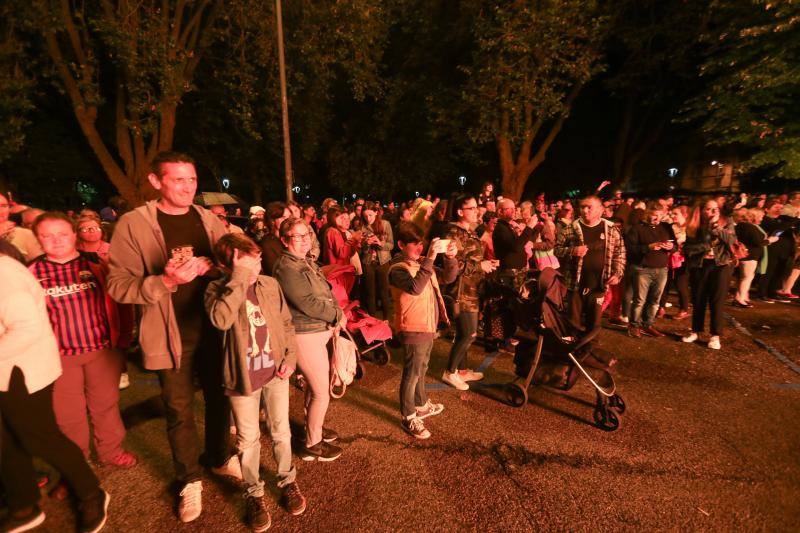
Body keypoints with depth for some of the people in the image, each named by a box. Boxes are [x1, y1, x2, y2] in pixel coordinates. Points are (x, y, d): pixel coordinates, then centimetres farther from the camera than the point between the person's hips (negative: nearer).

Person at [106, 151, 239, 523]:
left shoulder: (210, 220, 3)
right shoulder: (133, 224, -8)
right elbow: (118, 286, -9)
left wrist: (211, 267, -13)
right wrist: (164, 282, -26)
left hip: (214, 327, 3)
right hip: (172, 334, -3)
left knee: (219, 398, 18)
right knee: (180, 411, 12)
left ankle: (219, 458, 43)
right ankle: (189, 480, 35)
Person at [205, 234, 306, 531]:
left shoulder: (270, 284, -2)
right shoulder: (217, 289, -11)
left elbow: (286, 323, 5)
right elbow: (221, 319, -33)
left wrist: (290, 356, -4)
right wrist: (239, 279, -32)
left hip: (275, 372, 2)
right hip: (243, 377, -2)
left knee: (281, 432, 17)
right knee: (248, 440, 14)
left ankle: (287, 481, 40)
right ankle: (254, 494, 37)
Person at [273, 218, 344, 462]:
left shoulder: (307, 262, 9)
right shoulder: (286, 268, -19)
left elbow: (326, 292, 10)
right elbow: (307, 303, -24)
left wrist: (337, 312, -7)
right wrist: (337, 316, -14)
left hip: (318, 331, 9)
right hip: (304, 335, -9)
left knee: (314, 385, 24)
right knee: (322, 393, 2)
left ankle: (313, 426, 45)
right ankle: (312, 445, 22)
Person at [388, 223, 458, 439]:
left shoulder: (422, 262, 8)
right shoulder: (397, 269, -18)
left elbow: (448, 278, 5)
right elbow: (415, 288, -36)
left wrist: (450, 258, -12)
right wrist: (430, 259, -39)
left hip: (428, 326, 9)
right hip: (413, 329, -8)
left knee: (421, 370, 24)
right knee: (412, 374, 4)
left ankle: (422, 405, 43)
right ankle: (408, 418, 20)